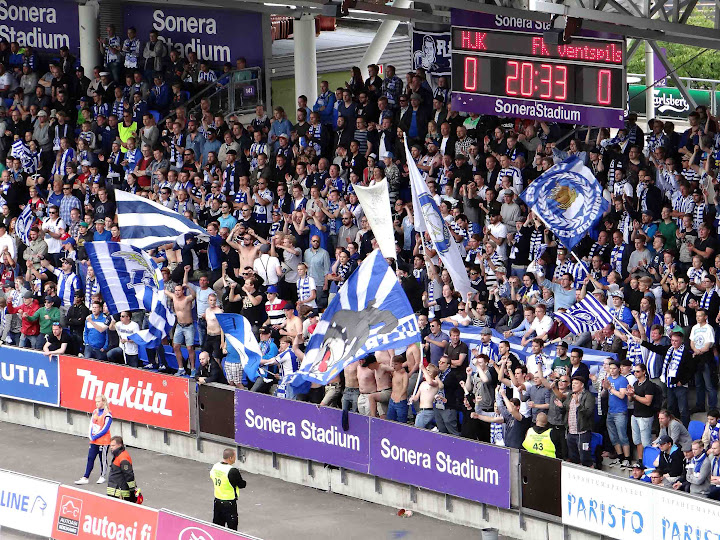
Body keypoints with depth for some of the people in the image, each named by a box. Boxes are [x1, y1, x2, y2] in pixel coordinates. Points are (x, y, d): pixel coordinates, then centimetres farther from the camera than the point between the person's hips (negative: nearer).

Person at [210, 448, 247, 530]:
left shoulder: (215, 467, -1)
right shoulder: (233, 471, -22)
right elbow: (241, 485, -12)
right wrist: (245, 483, 11)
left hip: (217, 501, 7)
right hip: (229, 504, -7)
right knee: (232, 529, 2)